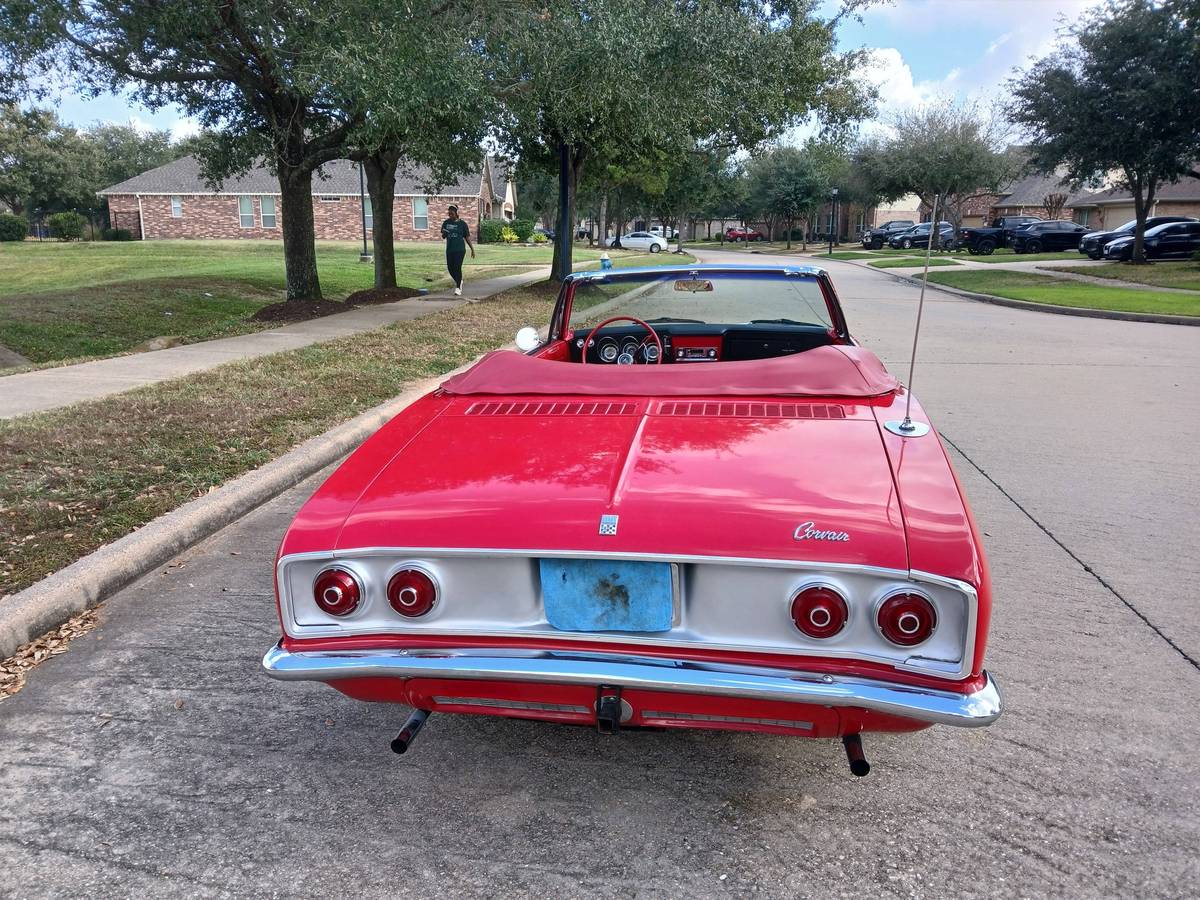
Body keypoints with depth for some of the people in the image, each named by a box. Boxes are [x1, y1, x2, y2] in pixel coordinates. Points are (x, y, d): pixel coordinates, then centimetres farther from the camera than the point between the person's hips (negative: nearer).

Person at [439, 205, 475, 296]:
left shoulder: (462, 224, 0)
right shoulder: (446, 223, 10)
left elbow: (467, 237, 4)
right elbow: (443, 236, 15)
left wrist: (472, 249, 2)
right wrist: (444, 234, -9)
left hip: (460, 249, -4)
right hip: (449, 249, 4)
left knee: (457, 268, -10)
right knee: (450, 268, 4)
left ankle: (458, 288, -2)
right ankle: (459, 281, 31)